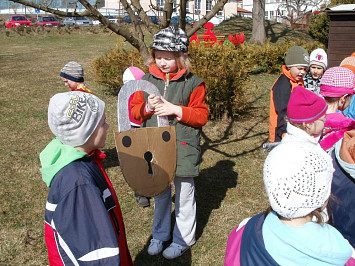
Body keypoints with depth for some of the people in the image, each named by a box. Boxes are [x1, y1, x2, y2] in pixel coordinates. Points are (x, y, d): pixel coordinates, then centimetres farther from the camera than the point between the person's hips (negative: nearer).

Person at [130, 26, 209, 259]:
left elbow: (202, 116, -8)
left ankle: (183, 239, 30)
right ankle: (160, 234, 39)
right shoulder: (147, 80, 3)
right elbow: (134, 111, 6)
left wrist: (175, 110, -21)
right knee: (159, 193, 19)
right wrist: (147, 107, -16)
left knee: (184, 194, 9)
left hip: (183, 147, -4)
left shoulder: (193, 83, -8)